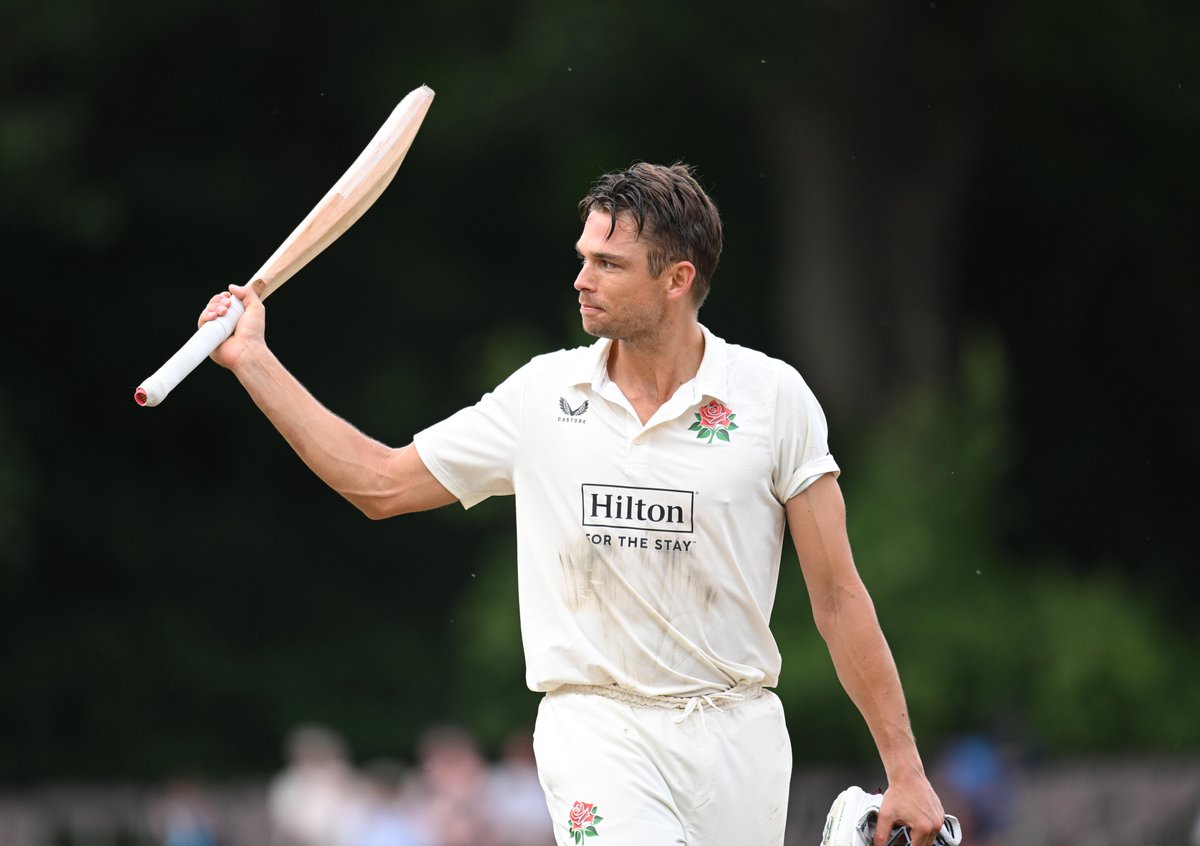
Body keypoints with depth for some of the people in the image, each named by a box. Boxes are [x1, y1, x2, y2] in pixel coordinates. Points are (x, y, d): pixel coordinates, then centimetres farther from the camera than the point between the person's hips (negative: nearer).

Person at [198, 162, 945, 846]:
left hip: (736, 733, 0)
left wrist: (906, 769, -1)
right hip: (597, 726, 0)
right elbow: (381, 484, 13)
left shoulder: (773, 396, -1)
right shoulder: (544, 393, 5)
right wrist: (253, 361, 9)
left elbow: (838, 595, 1)